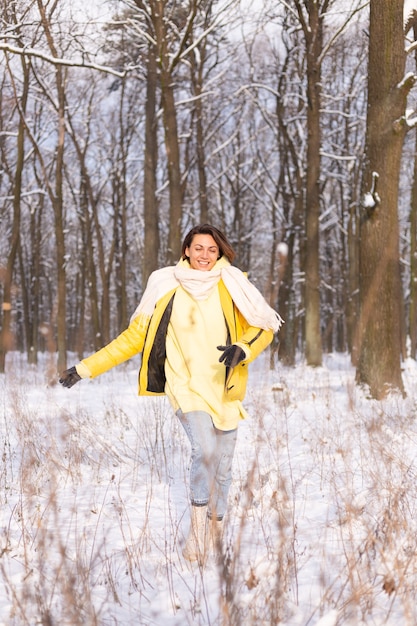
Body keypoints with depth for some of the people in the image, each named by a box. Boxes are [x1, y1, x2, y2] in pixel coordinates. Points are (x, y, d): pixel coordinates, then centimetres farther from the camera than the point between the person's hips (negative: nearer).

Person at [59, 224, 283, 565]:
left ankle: (214, 534, 24)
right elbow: (135, 336, 8)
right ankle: (198, 528, -10)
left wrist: (241, 350, -18)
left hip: (225, 387, 2)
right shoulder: (166, 288, 1)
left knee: (222, 466, 5)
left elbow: (264, 327, 4)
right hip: (186, 384, -2)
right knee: (204, 449, -24)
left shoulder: (232, 285, 0)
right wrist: (86, 369, 6)